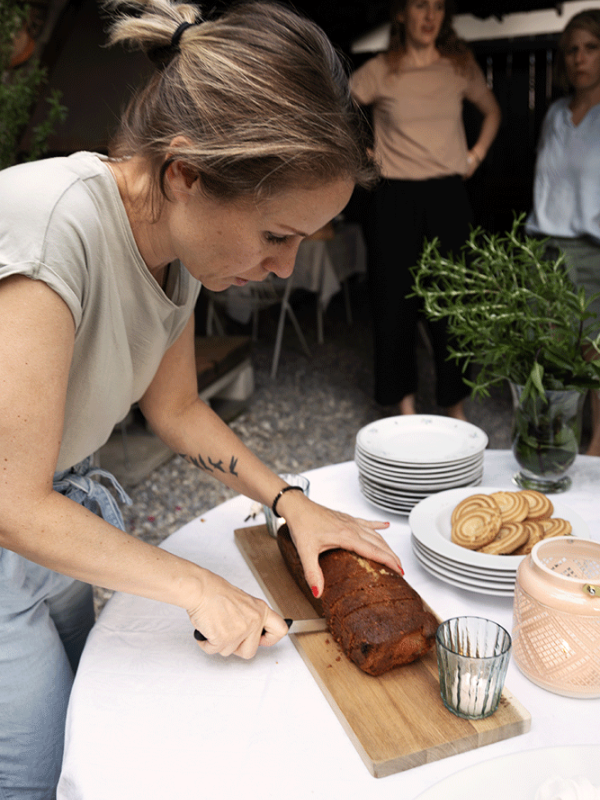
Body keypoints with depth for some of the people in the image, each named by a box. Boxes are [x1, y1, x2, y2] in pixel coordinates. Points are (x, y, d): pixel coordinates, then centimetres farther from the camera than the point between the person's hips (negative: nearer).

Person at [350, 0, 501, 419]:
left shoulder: (460, 66, 7)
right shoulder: (379, 71, -1)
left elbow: (492, 110, 23)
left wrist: (476, 154, 11)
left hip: (448, 196, 2)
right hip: (396, 199, -1)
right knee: (396, 299, 0)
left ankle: (455, 401, 13)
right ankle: (404, 397, 14)